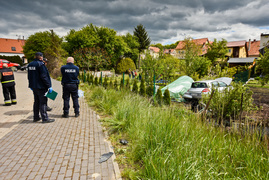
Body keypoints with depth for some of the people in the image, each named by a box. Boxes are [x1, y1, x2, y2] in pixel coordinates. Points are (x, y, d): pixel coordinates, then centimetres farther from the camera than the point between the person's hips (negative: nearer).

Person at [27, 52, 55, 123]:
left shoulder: (30, 64, 11)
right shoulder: (40, 64, -15)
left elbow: (29, 76, 19)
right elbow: (44, 76, -19)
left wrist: (31, 85, 26)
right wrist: (49, 86, -16)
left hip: (34, 86, 8)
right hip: (41, 87, -8)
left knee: (36, 101, 17)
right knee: (43, 102, -3)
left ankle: (36, 117, 25)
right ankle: (45, 118, 1)